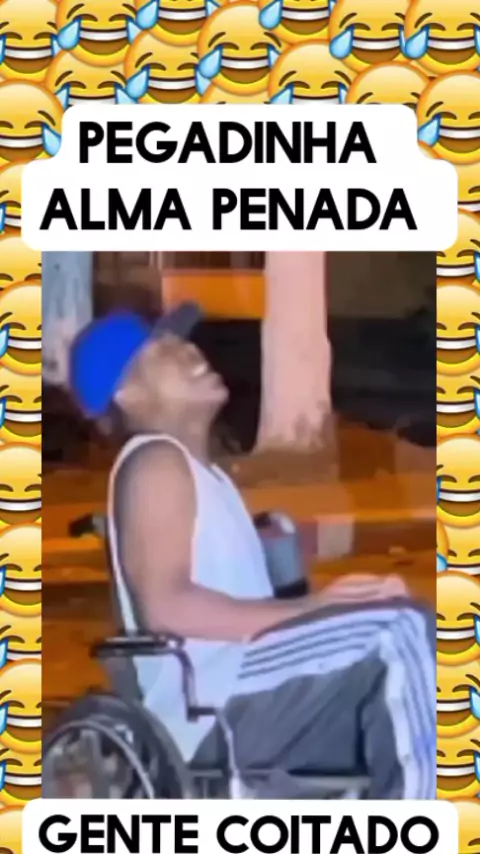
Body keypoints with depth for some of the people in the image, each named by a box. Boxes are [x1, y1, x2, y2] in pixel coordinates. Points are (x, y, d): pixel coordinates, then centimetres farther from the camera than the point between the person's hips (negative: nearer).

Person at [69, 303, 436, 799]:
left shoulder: (199, 472, 27)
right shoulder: (155, 463, -3)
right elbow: (166, 605, -17)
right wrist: (306, 609, -17)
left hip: (245, 702, 9)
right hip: (210, 709, -9)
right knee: (401, 629, -23)